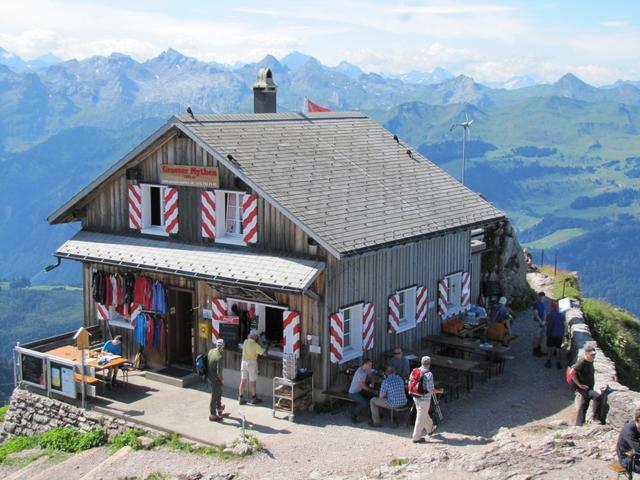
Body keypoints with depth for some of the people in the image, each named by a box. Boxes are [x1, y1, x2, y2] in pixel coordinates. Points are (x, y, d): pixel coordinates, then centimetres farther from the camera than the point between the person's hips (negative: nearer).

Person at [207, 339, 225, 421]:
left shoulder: (211, 351, -6)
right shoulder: (220, 357, -30)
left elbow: (208, 363, 6)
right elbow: (219, 372, -29)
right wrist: (221, 380, -11)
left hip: (210, 376, 8)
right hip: (216, 379, -8)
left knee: (219, 392, 30)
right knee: (215, 396, 8)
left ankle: (219, 407, 50)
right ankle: (212, 415, 23)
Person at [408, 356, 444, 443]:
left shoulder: (414, 371, -2)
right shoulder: (428, 374, -21)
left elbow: (410, 384, 4)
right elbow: (431, 390, -21)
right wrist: (440, 391, -3)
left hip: (415, 397, 7)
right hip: (424, 399, -7)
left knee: (424, 414, 26)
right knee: (421, 418, 5)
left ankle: (430, 429, 47)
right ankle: (416, 437, 12)